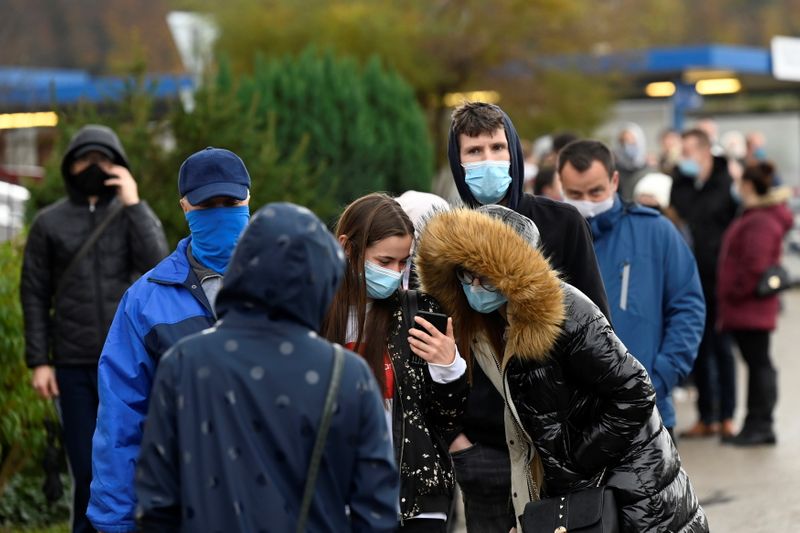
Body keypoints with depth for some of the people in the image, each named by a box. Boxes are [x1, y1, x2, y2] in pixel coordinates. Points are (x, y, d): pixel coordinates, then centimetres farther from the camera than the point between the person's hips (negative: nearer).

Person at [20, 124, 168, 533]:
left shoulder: (134, 215, 7)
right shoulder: (49, 222, 7)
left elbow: (158, 269, -10)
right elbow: (34, 295, 6)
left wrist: (134, 204, -11)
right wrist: (39, 360, -1)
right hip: (73, 365, 0)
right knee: (86, 467, 3)